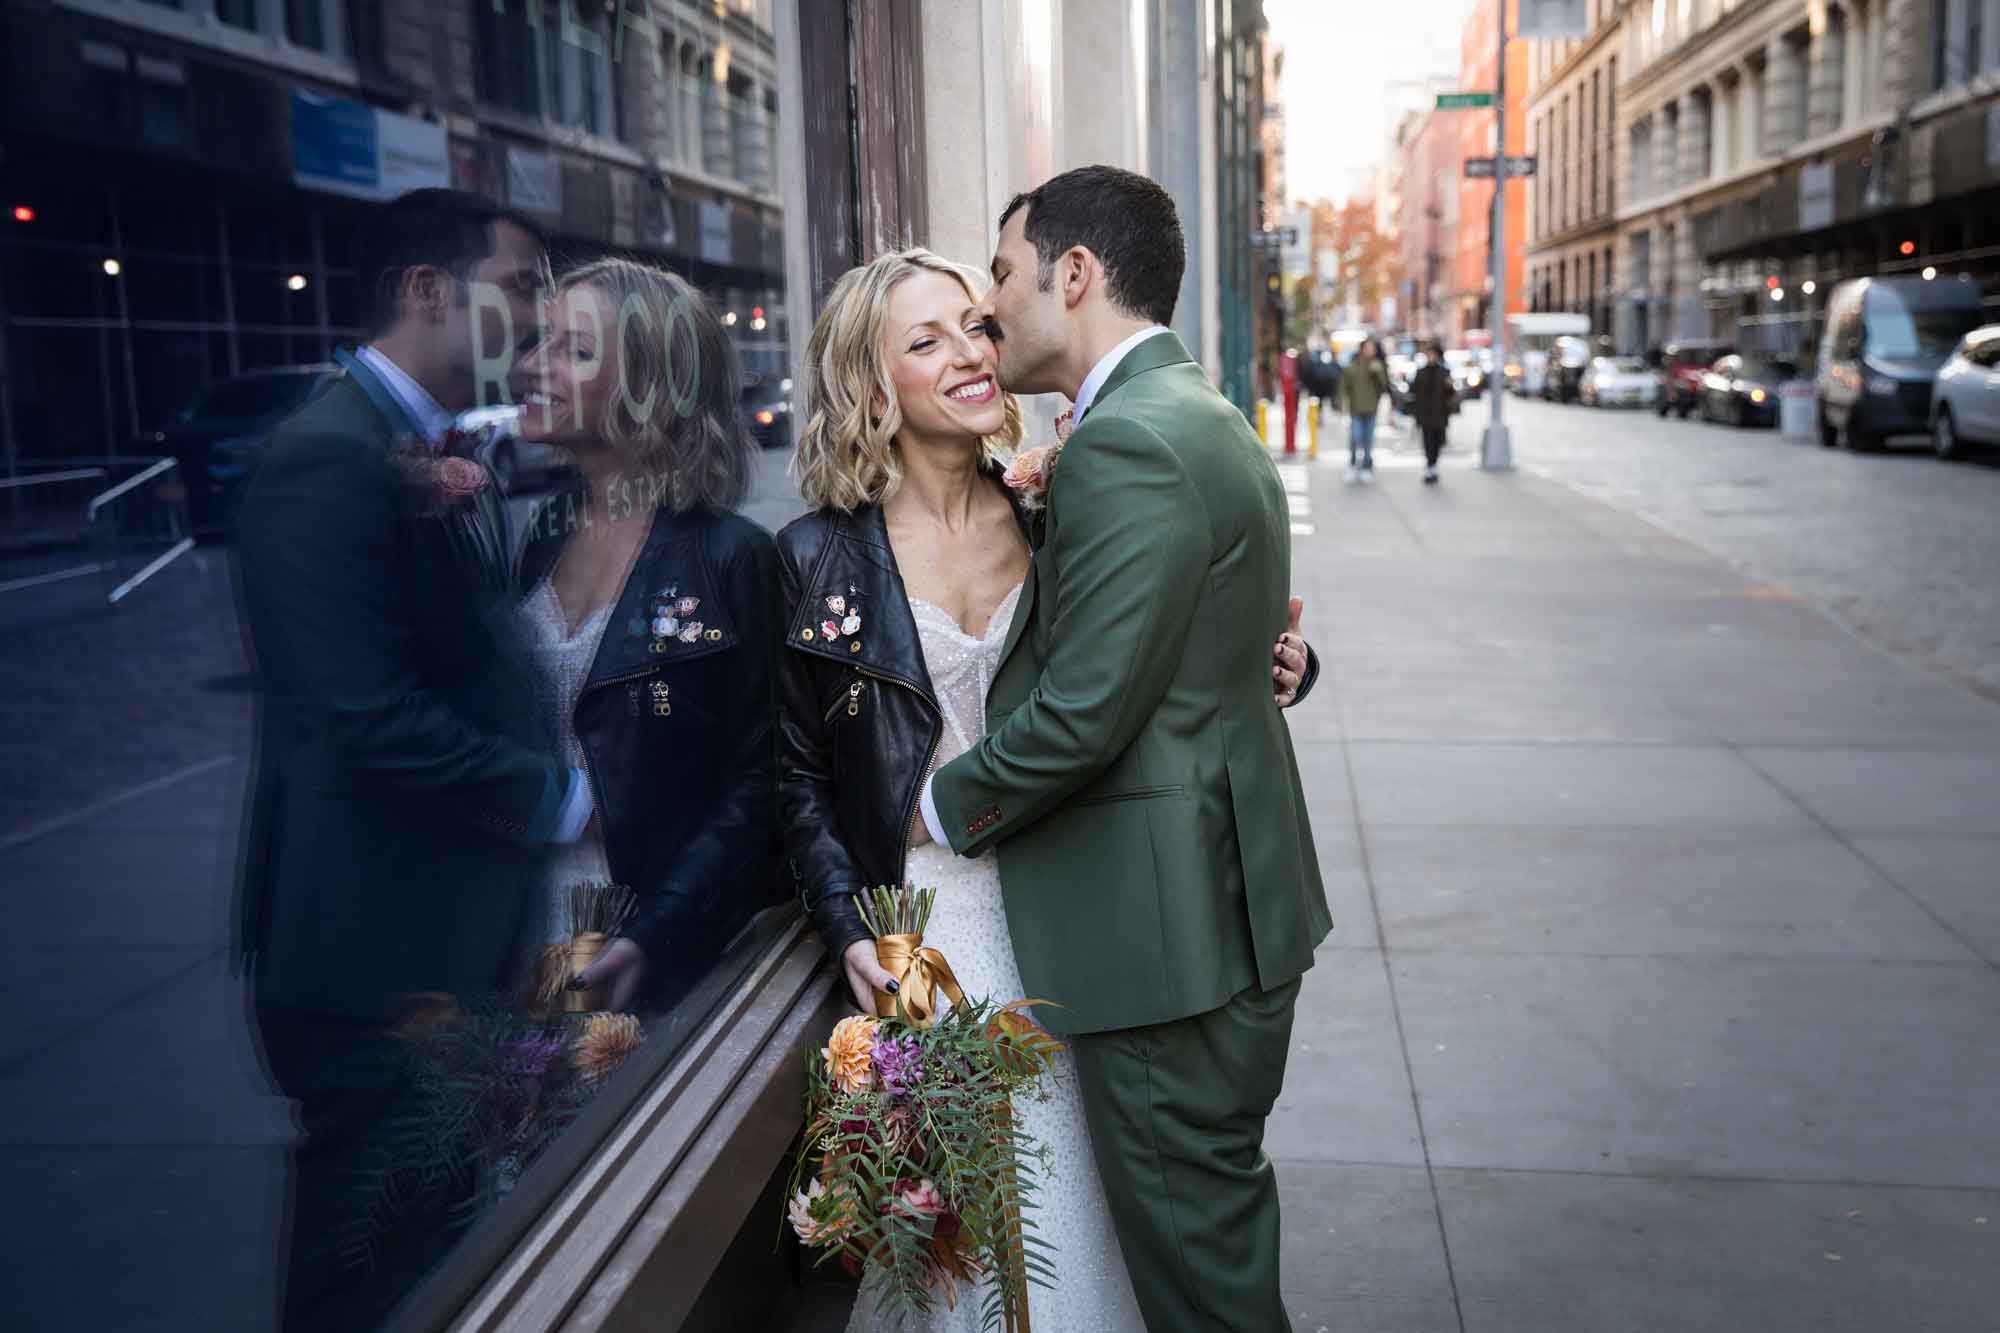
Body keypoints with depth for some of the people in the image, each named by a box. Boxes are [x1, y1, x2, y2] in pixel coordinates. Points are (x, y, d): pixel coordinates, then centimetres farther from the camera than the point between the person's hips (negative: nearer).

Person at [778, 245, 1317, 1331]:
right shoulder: (818, 556, -4)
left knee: (1077, 1191, 11)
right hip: (925, 923, -2)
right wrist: (850, 933, -9)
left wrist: (1272, 665, -10)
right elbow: (801, 772, 0)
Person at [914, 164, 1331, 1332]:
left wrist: (944, 809, -8)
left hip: (1166, 926, -10)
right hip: (1233, 889, 10)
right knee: (1216, 1199, 25)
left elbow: (1081, 710, -23)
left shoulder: (1128, 442, -21)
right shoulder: (1205, 418, 12)